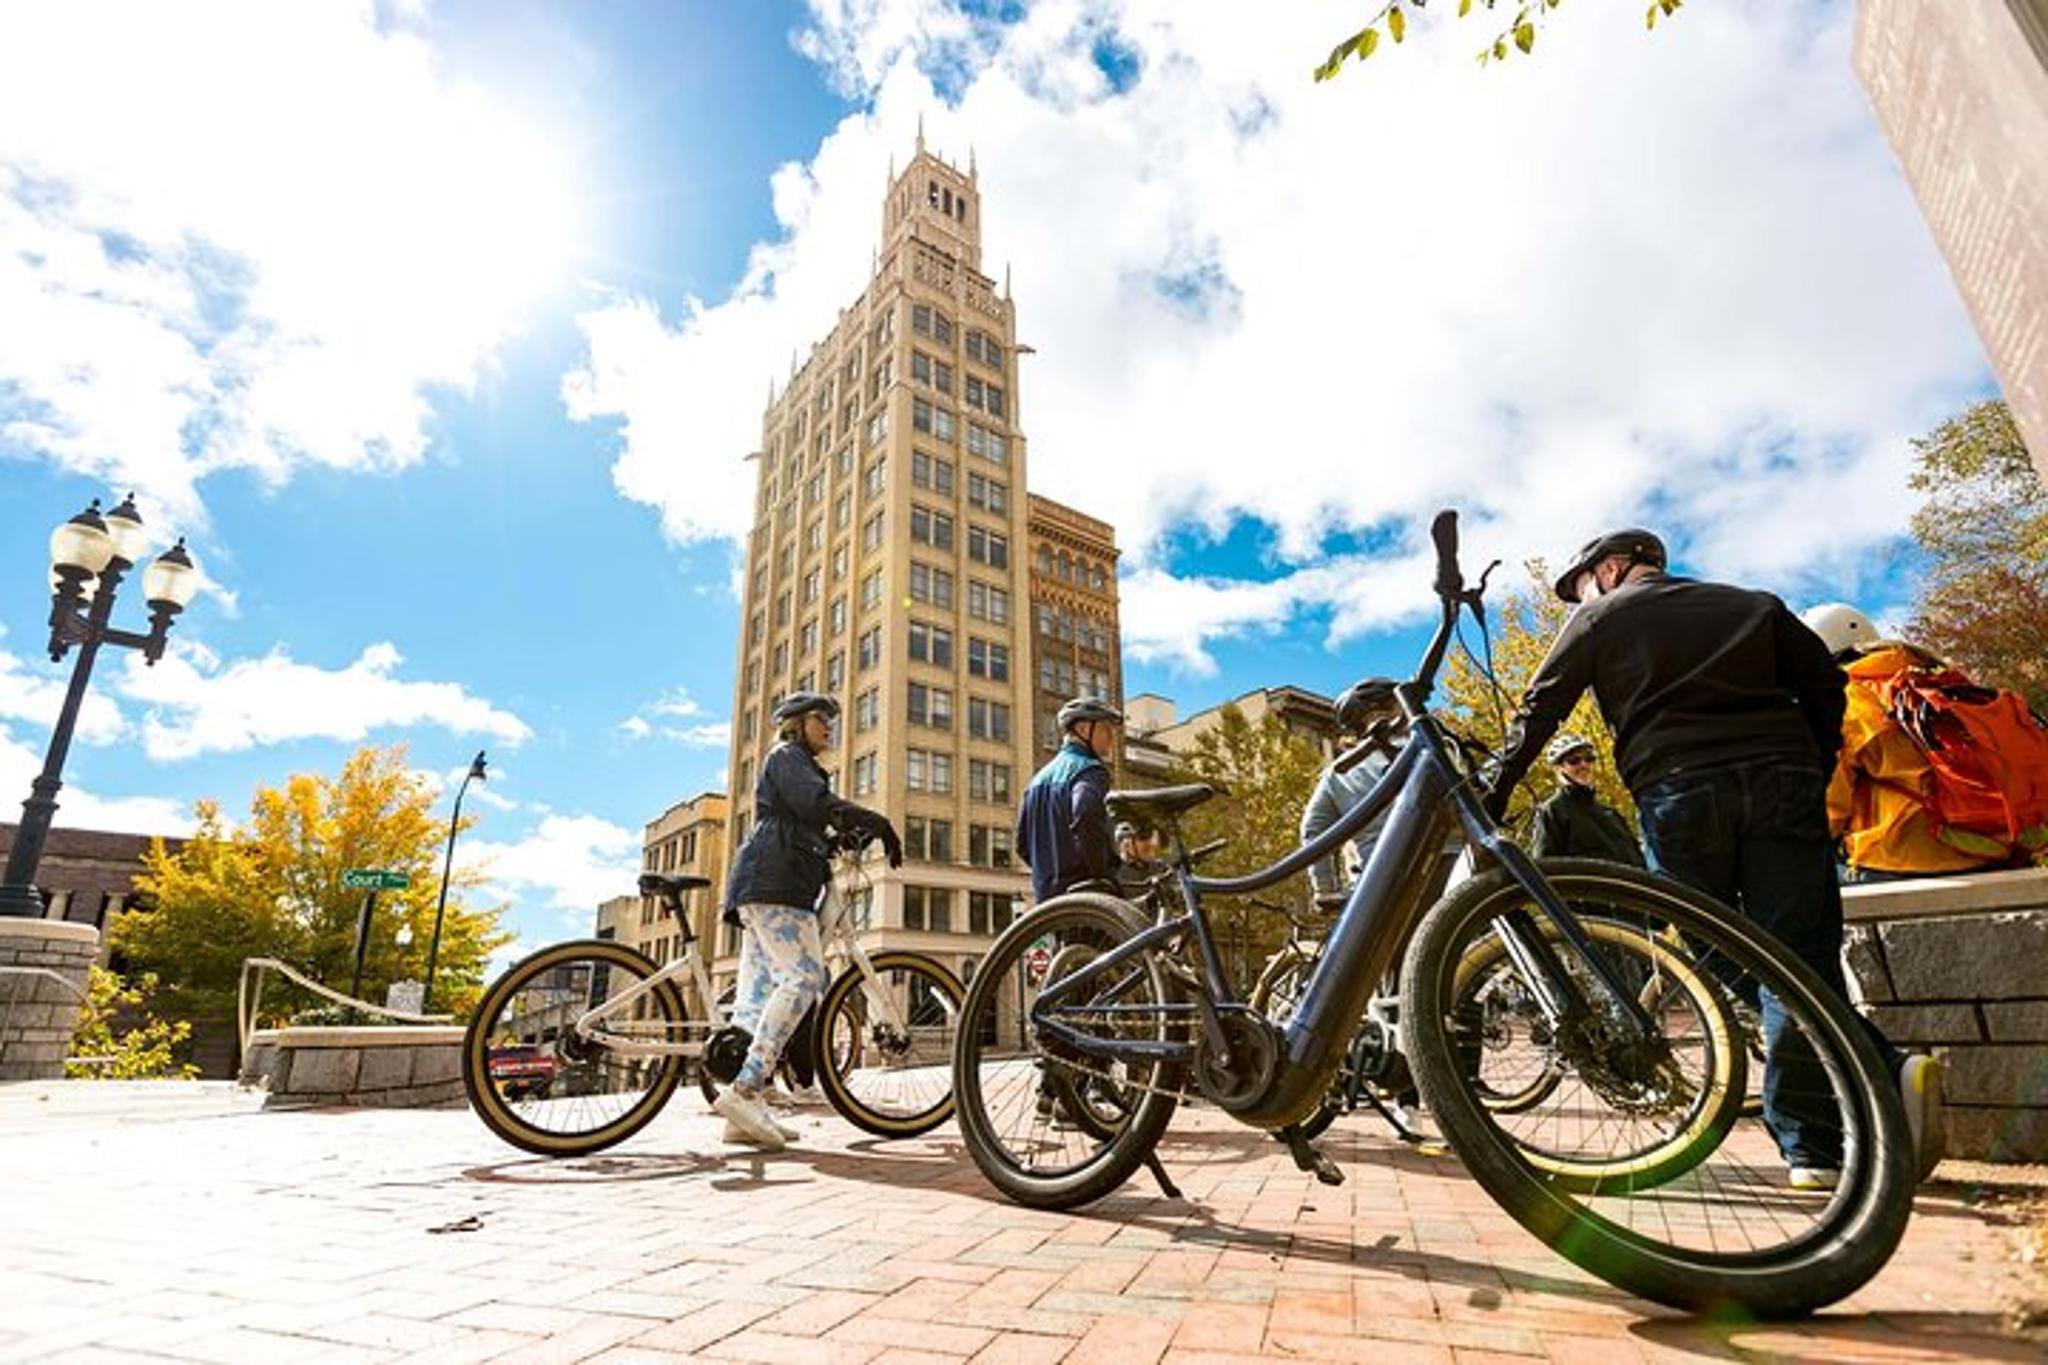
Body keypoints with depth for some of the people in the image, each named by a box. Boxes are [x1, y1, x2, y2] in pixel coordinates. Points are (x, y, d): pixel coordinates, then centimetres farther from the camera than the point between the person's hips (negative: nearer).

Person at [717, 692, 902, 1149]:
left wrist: (844, 836, 11)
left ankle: (743, 1117, 0)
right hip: (774, 886, -10)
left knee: (759, 991, 3)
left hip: (765, 889, 10)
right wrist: (876, 821, -15)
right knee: (804, 976, -21)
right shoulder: (787, 757, 3)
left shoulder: (796, 765, 34)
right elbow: (819, 803, -17)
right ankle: (744, 1090, -26)